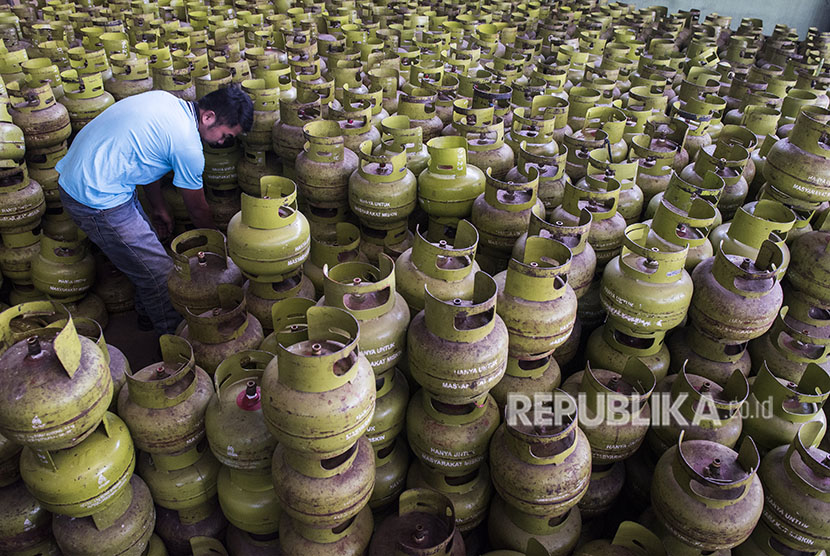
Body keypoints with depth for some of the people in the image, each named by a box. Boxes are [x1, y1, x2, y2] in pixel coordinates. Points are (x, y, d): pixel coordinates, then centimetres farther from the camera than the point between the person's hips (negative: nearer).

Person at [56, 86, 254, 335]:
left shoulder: (165, 99, 6)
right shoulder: (188, 146, -19)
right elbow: (197, 210, -4)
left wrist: (158, 207, 28)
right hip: (97, 199, -10)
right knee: (159, 274, -3)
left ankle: (148, 316, 40)